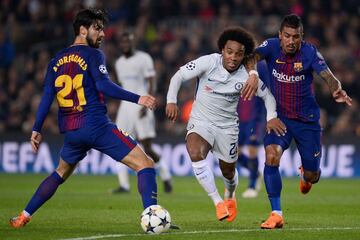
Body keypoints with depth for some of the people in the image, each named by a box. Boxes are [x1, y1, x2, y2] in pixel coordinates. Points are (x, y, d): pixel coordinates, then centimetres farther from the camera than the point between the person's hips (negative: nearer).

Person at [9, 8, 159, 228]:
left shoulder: (57, 61, 14)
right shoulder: (92, 54, -3)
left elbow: (47, 98, 12)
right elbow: (104, 85, -19)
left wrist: (36, 130, 16)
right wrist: (138, 99, -21)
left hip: (70, 132, 7)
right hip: (97, 126, -7)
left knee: (61, 173, 32)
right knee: (145, 164, -8)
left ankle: (23, 217, 31)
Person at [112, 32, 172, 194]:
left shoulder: (143, 59, -7)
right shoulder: (119, 63, 14)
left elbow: (152, 85, -11)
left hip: (142, 106, -6)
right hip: (126, 106, 6)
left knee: (147, 149, -7)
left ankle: (165, 176, 14)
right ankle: (124, 185, -4)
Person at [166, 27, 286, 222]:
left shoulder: (247, 76, -11)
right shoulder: (208, 62, -16)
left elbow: (267, 95, 4)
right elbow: (179, 76, -12)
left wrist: (271, 116, -12)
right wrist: (171, 101, -25)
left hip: (227, 126, 2)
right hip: (201, 121, -2)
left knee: (228, 171, 13)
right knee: (195, 153, -32)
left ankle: (230, 197, 52)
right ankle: (218, 202, -22)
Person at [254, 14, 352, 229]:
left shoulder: (310, 52, -14)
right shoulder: (272, 46, -11)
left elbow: (328, 76, -25)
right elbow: (253, 56, -30)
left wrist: (337, 90, -48)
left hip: (307, 120, 0)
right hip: (279, 116, 0)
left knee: (312, 176, 5)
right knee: (271, 155, -26)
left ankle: (306, 174, 47)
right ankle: (276, 214, -18)